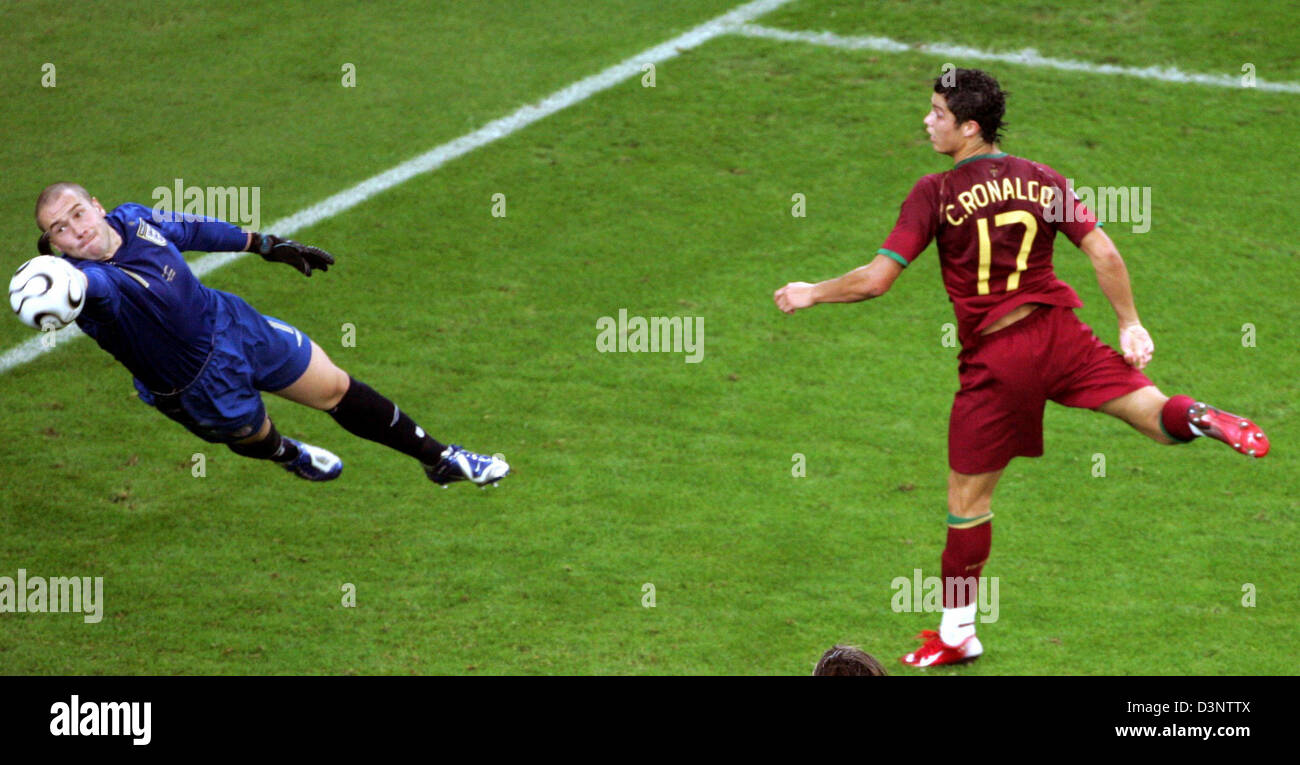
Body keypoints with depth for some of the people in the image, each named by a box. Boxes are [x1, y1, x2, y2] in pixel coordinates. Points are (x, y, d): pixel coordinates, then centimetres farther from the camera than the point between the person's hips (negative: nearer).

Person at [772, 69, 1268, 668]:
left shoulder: (935, 195, -7)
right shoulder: (1041, 180, 6)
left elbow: (875, 280, -10)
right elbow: (1103, 253, 1)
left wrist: (810, 294, 4)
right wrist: (1130, 324, 9)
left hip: (993, 361, -3)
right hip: (1058, 333, 3)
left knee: (967, 497, 8)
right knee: (1154, 414, 3)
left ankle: (956, 633, 16)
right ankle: (1195, 417, -34)